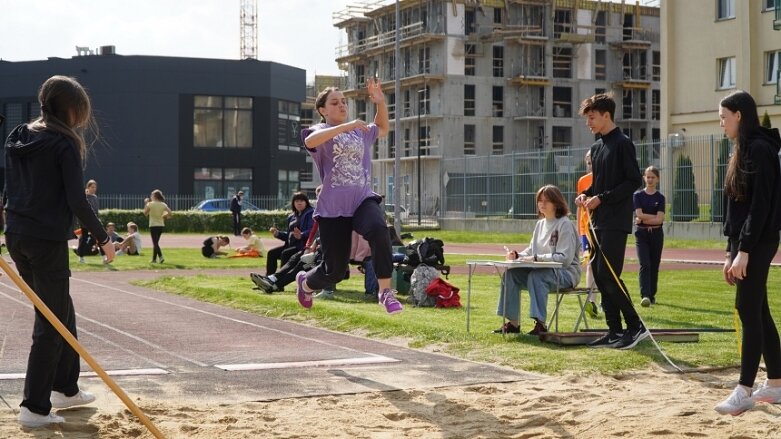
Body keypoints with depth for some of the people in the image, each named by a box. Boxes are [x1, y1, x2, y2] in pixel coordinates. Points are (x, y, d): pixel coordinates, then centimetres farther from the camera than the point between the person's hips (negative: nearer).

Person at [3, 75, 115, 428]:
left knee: (61, 312, 21)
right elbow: (76, 200, -15)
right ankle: (34, 407, 0)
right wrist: (103, 239, -5)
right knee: (51, 323, 0)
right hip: (47, 241, -8)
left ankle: (65, 388, 31)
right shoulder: (64, 144, -12)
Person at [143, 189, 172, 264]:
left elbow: (145, 214, 0)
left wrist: (145, 204, 7)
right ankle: (154, 259, 20)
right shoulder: (163, 204, 3)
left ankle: (161, 257, -24)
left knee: (155, 243, -6)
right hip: (161, 225, 5)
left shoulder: (150, 204, -8)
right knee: (155, 242, 16)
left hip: (153, 225, -5)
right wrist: (163, 216, 10)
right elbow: (169, 213, -6)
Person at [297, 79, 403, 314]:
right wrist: (347, 126, -29)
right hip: (333, 208, -3)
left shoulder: (361, 132, 18)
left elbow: (383, 129, 37)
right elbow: (310, 141, -24)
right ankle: (305, 282, 37)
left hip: (364, 199, 3)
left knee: (378, 229, -33)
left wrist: (381, 102, 19)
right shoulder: (320, 131, 1)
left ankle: (385, 291, -28)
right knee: (335, 270, 2)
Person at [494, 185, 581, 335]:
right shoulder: (540, 224, 15)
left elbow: (565, 258, -18)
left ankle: (540, 324, -36)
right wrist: (517, 255, -4)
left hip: (566, 272, -7)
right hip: (543, 270, 7)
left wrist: (537, 258, -23)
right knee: (510, 273, -13)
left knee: (536, 276, -36)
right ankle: (513, 323, -12)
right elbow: (531, 250, 18)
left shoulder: (565, 224, -10)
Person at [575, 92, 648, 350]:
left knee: (608, 276, -13)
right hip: (598, 222, 9)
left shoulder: (622, 144, -8)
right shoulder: (596, 148, 16)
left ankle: (636, 326, -4)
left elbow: (634, 181, -13)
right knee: (599, 277, 7)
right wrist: (586, 195, 3)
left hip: (615, 222, -9)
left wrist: (602, 198, -16)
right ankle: (614, 330, 12)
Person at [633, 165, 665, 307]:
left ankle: (652, 295, 17)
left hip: (656, 233, 2)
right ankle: (645, 296, -21)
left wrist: (644, 219, -10)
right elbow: (639, 214, -9)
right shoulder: (638, 195, 2)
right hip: (641, 233, -2)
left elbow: (660, 219, -7)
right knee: (644, 264, -13)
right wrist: (655, 217, -9)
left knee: (654, 265, 6)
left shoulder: (660, 197, 4)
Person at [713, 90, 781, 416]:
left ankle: (745, 391, -5)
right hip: (743, 243, 10)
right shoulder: (743, 151, 16)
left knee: (749, 310, -8)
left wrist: (744, 250, -21)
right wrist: (730, 251, 17)